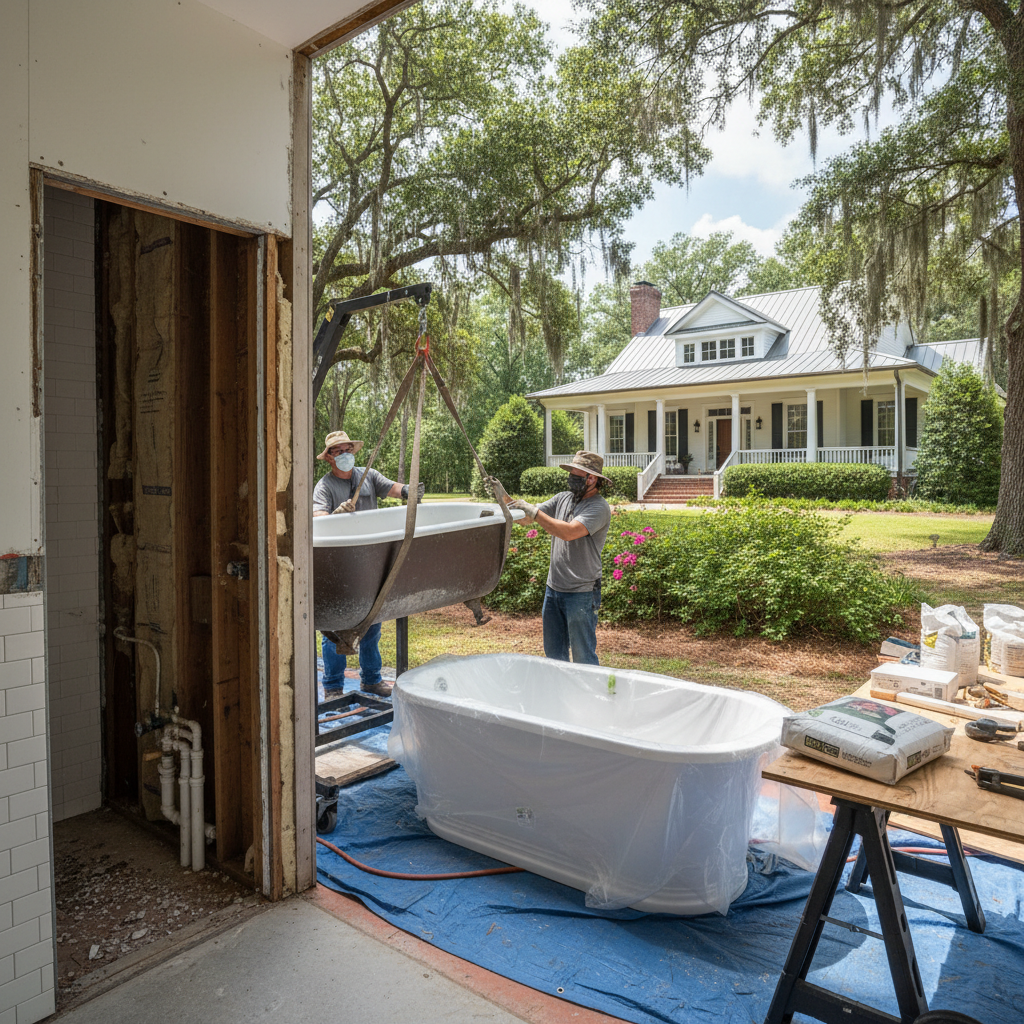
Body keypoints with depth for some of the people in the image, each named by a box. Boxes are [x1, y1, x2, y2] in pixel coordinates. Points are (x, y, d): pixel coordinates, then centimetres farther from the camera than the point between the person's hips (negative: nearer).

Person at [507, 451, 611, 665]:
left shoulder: (599, 507, -13)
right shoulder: (563, 498, 9)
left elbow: (569, 532, -27)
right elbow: (527, 517, 7)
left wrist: (533, 511, -25)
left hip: (581, 593, -7)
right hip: (554, 589, 7)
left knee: (583, 658, 2)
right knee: (554, 654, 17)